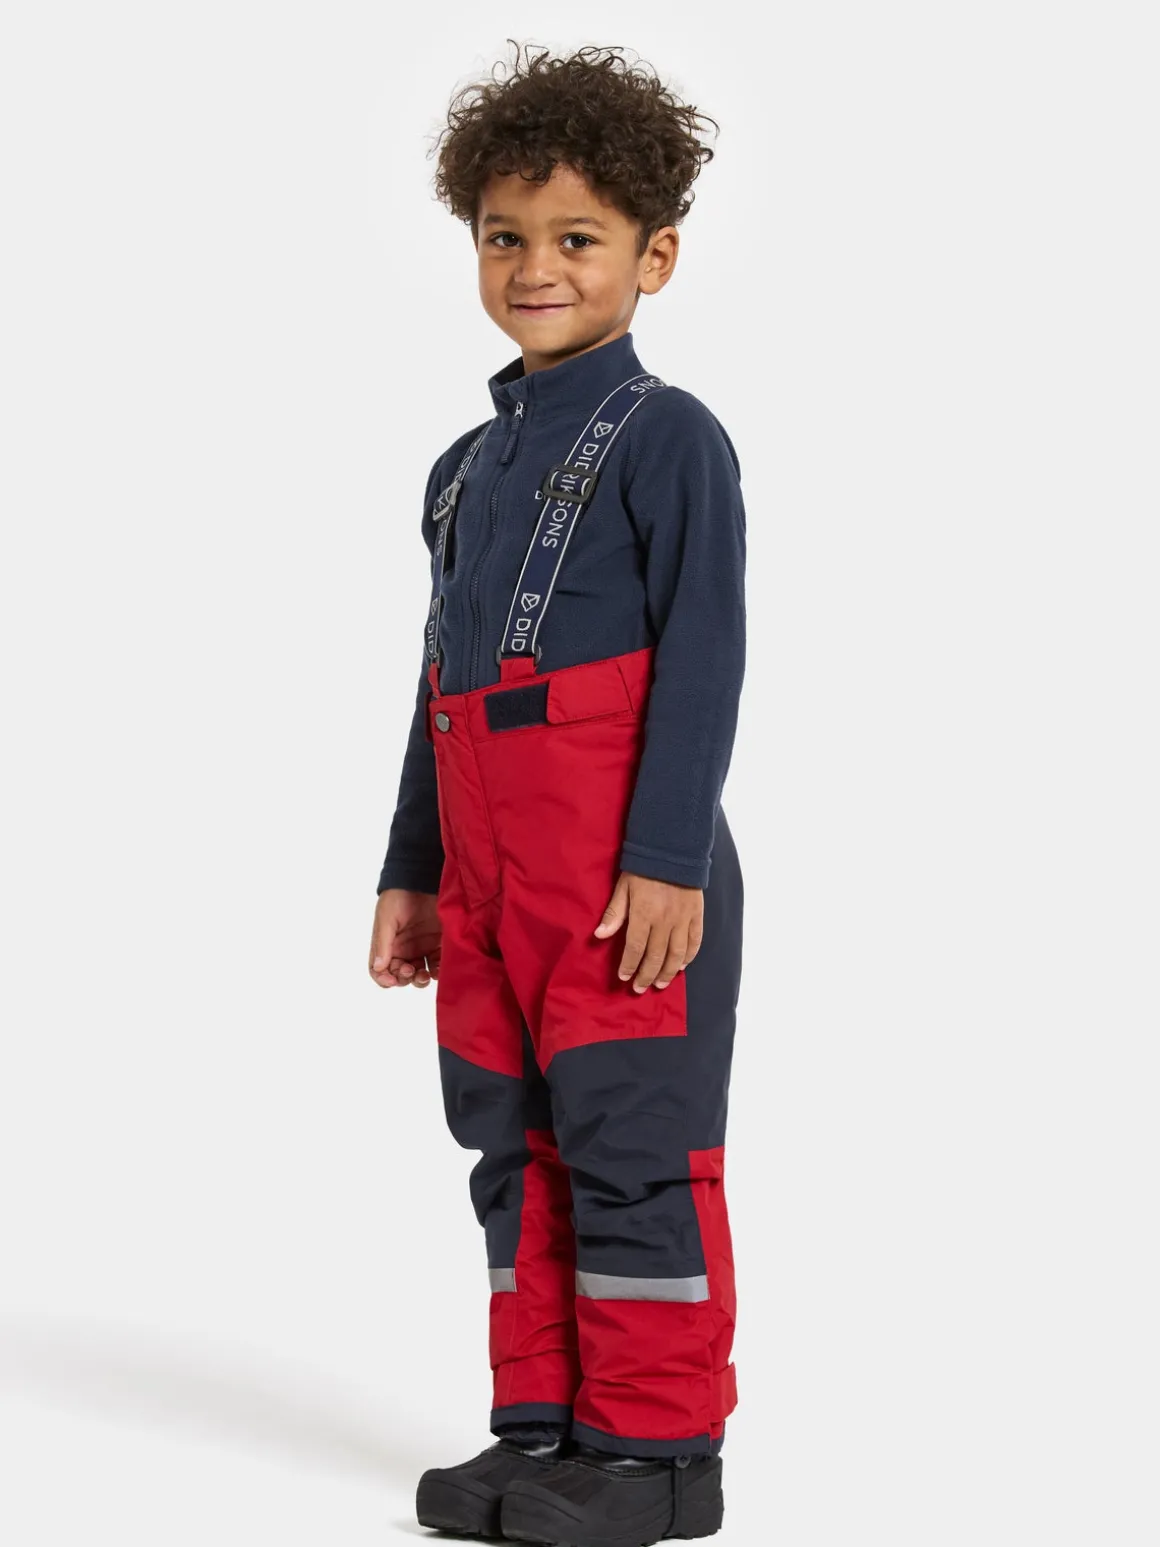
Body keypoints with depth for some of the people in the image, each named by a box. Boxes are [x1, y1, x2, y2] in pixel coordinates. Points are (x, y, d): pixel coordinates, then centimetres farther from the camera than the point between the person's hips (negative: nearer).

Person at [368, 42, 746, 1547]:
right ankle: (546, 1425, 20)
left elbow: (702, 660, -11)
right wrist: (410, 873, 18)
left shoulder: (667, 437, -4)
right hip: (486, 866, 8)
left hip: (627, 867, -8)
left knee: (632, 1141, -4)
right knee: (517, 1142, 11)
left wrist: (668, 857, -18)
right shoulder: (468, 464, 18)